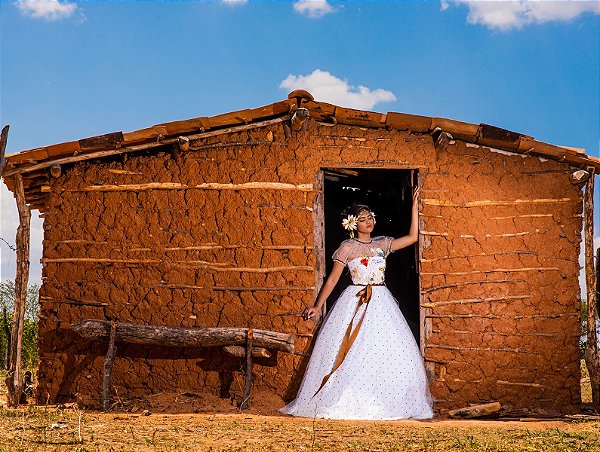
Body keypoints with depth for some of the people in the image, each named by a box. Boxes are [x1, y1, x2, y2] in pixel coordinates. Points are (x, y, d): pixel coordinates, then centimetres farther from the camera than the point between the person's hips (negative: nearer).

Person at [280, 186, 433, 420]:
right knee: (351, 355, -7)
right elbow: (332, 278, 0)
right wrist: (317, 305, -7)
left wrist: (414, 205, 12)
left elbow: (412, 237, 13)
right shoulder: (347, 247, 0)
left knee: (387, 353, -1)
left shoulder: (382, 244, 12)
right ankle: (346, 403, -1)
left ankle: (382, 404, 7)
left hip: (381, 303, 4)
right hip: (355, 303, -4)